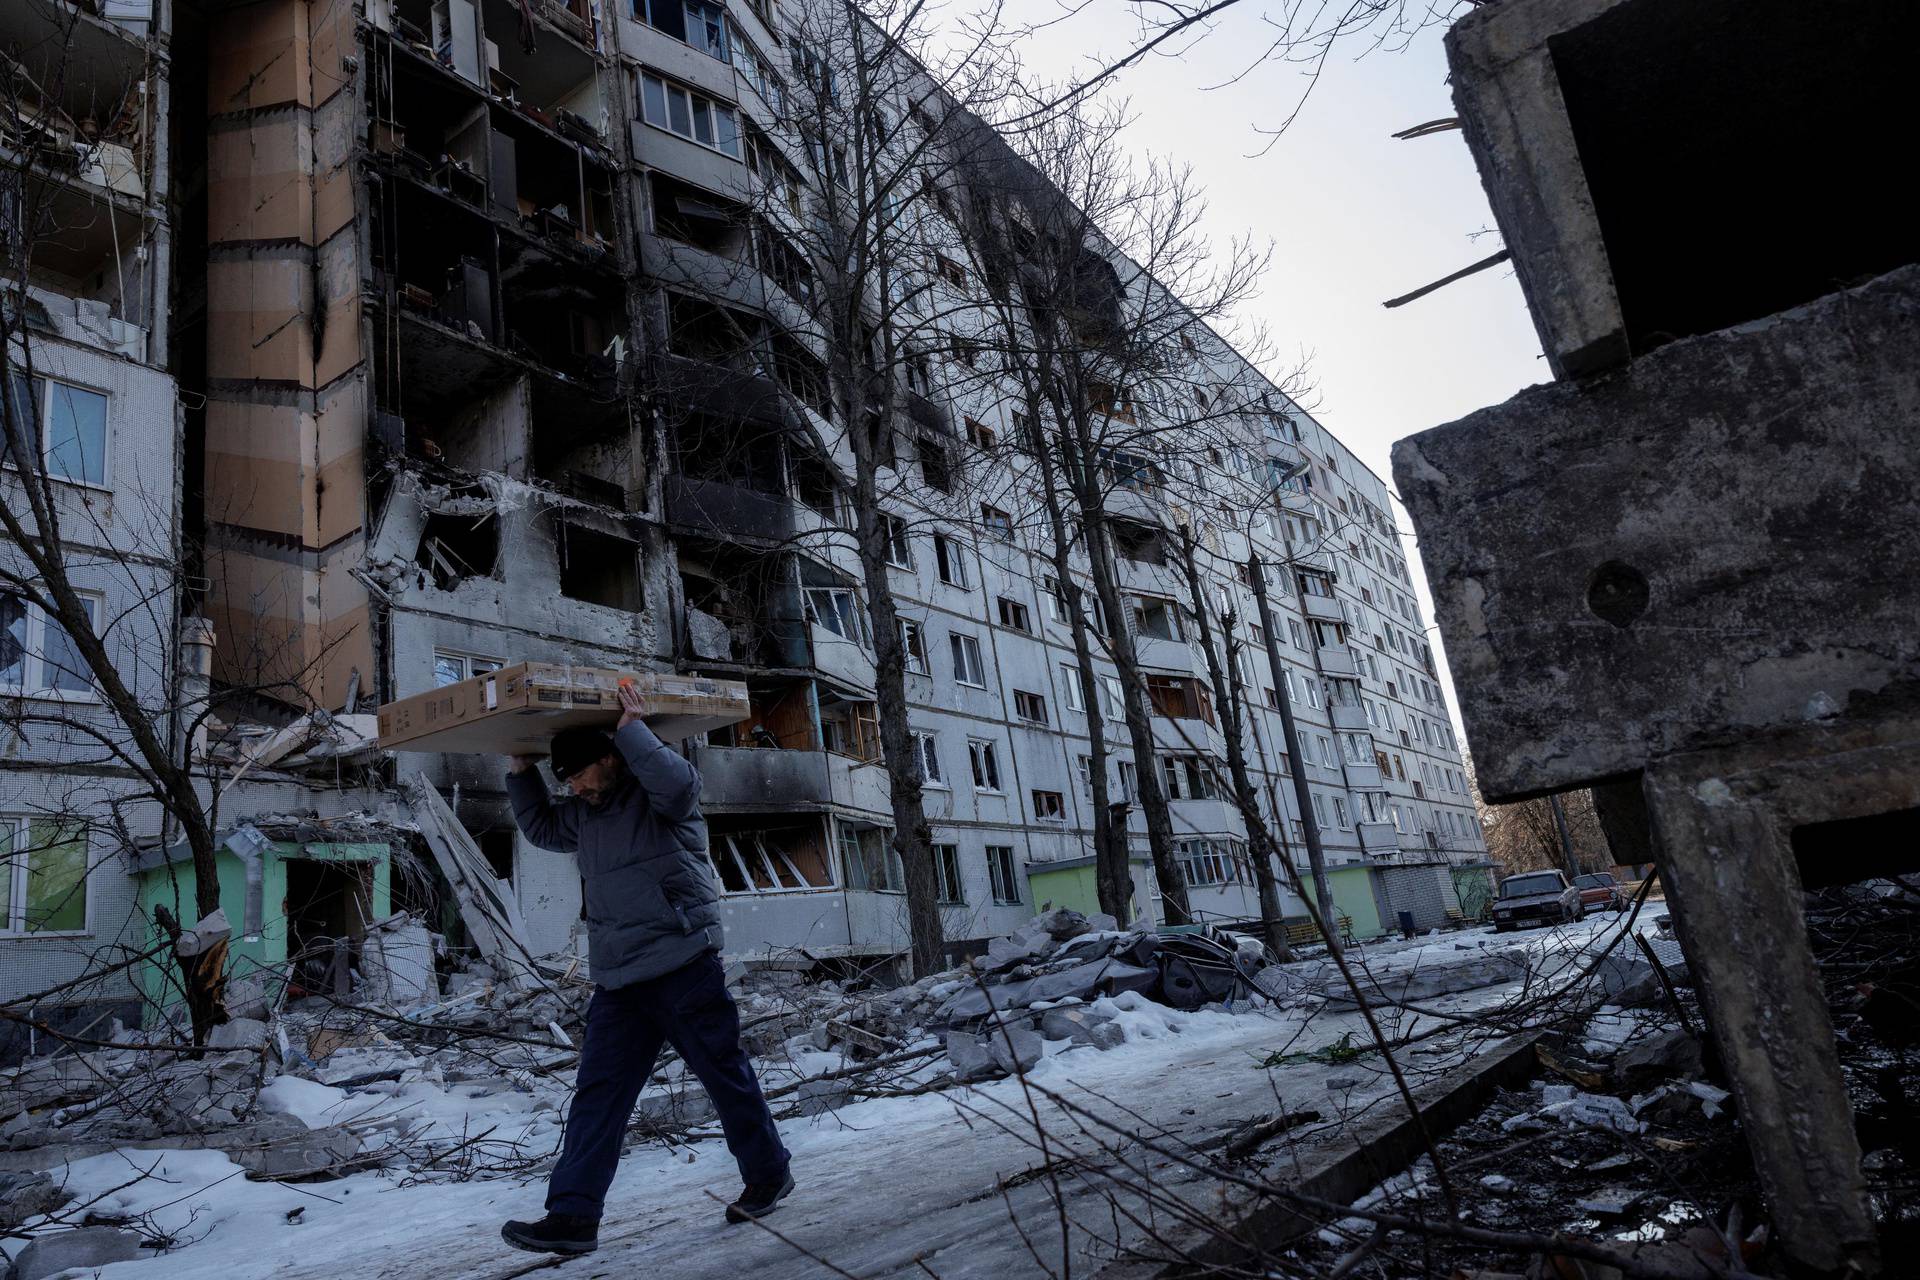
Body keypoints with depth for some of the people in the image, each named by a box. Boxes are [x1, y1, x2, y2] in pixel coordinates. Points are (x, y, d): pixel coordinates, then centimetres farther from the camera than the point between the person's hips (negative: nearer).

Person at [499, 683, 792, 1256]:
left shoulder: (655, 794, -7)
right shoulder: (585, 813, 16)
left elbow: (677, 783, -30)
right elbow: (540, 826, 31)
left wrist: (631, 730, -24)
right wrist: (521, 774, 19)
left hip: (683, 966, -7)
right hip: (618, 981, 8)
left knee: (724, 1074, 4)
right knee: (597, 1094, 3)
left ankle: (769, 1176, 21)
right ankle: (573, 1214, 5)